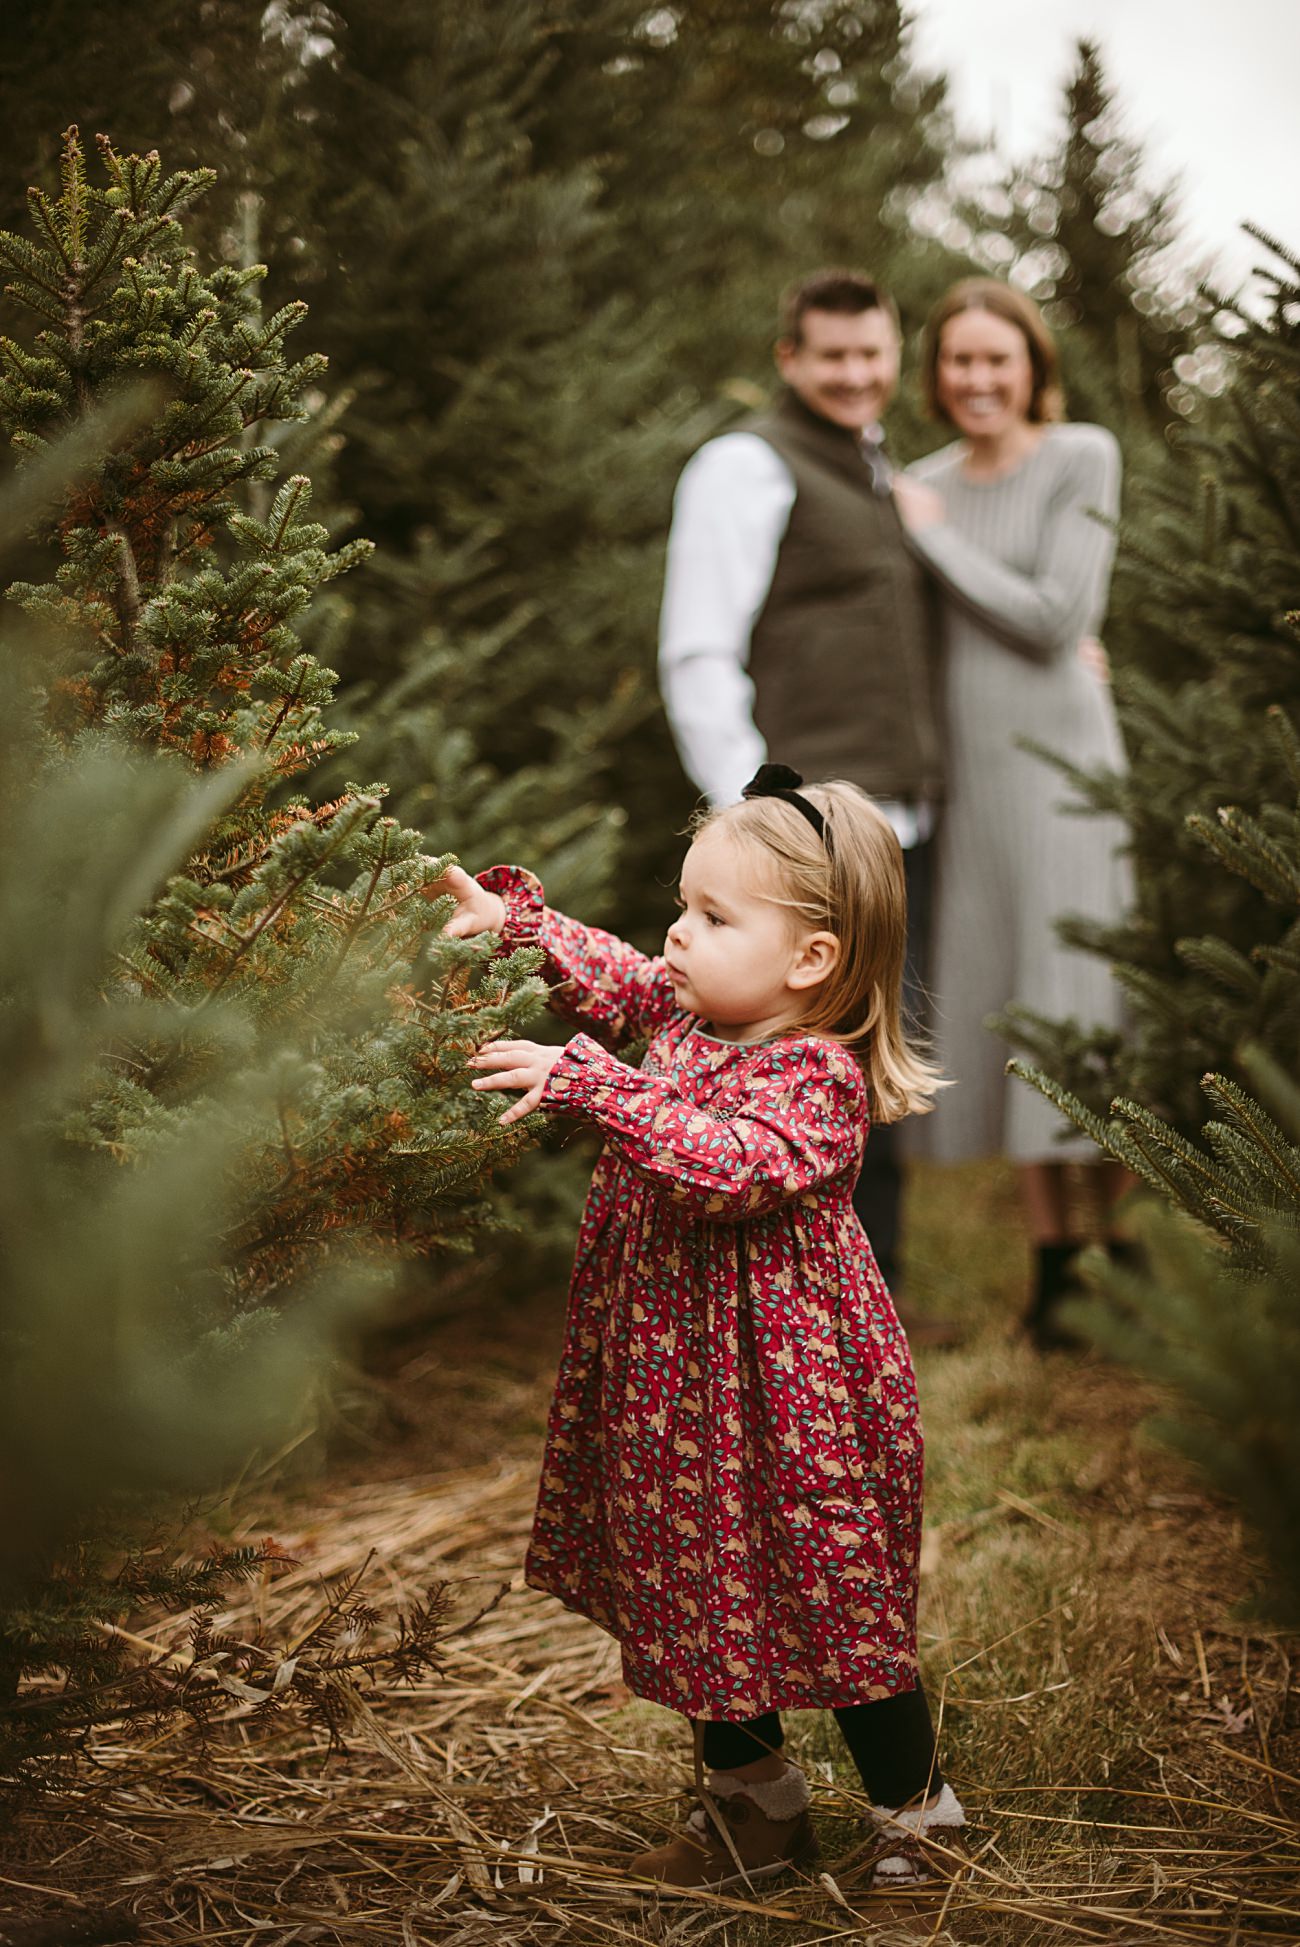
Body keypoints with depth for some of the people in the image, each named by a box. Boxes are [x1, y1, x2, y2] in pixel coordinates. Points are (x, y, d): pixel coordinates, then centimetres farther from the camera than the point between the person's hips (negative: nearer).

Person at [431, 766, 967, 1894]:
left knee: (831, 1606, 5)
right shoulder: (688, 1010, 1)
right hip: (671, 1378, 8)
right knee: (695, 1593, 17)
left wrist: (590, 1082, -40)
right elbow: (609, 977, 18)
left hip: (785, 1394, -8)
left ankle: (918, 1812, 26)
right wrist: (517, 919, 4)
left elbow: (730, 1163, -38)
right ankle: (756, 1803, 36)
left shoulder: (818, 1078, -22)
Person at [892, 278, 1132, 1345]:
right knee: (1005, 1011, 6)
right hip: (959, 771, 5)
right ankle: (1054, 1253, 15)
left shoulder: (1084, 457, -5)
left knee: (1079, 1007, -7)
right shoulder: (921, 488, 11)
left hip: (1056, 758, -5)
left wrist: (933, 537, -8)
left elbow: (1054, 622, -13)